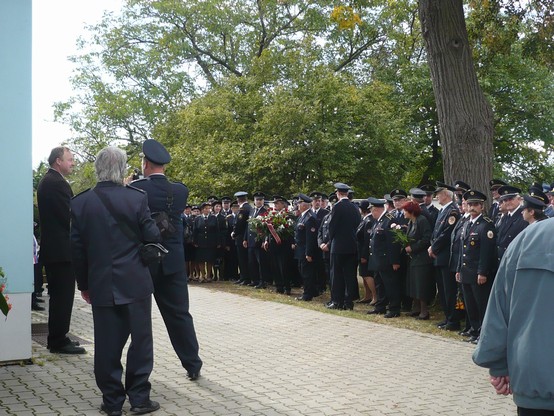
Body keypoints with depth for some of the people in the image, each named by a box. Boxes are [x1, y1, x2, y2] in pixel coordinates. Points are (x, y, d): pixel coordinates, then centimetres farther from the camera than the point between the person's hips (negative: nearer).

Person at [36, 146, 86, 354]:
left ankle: (56, 339, 23)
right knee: (63, 296, -4)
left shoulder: (47, 181, 16)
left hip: (51, 249, 10)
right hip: (62, 249, -10)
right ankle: (59, 342, 1)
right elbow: (70, 216, -19)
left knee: (58, 296, 16)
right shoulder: (57, 183, -17)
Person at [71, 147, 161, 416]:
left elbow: (77, 249, 2)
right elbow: (152, 237, -6)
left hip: (101, 285, 2)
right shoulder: (137, 198, -9)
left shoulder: (80, 203, -2)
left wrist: (84, 284, 12)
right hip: (136, 283, -2)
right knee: (140, 339, 8)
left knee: (107, 344, 8)